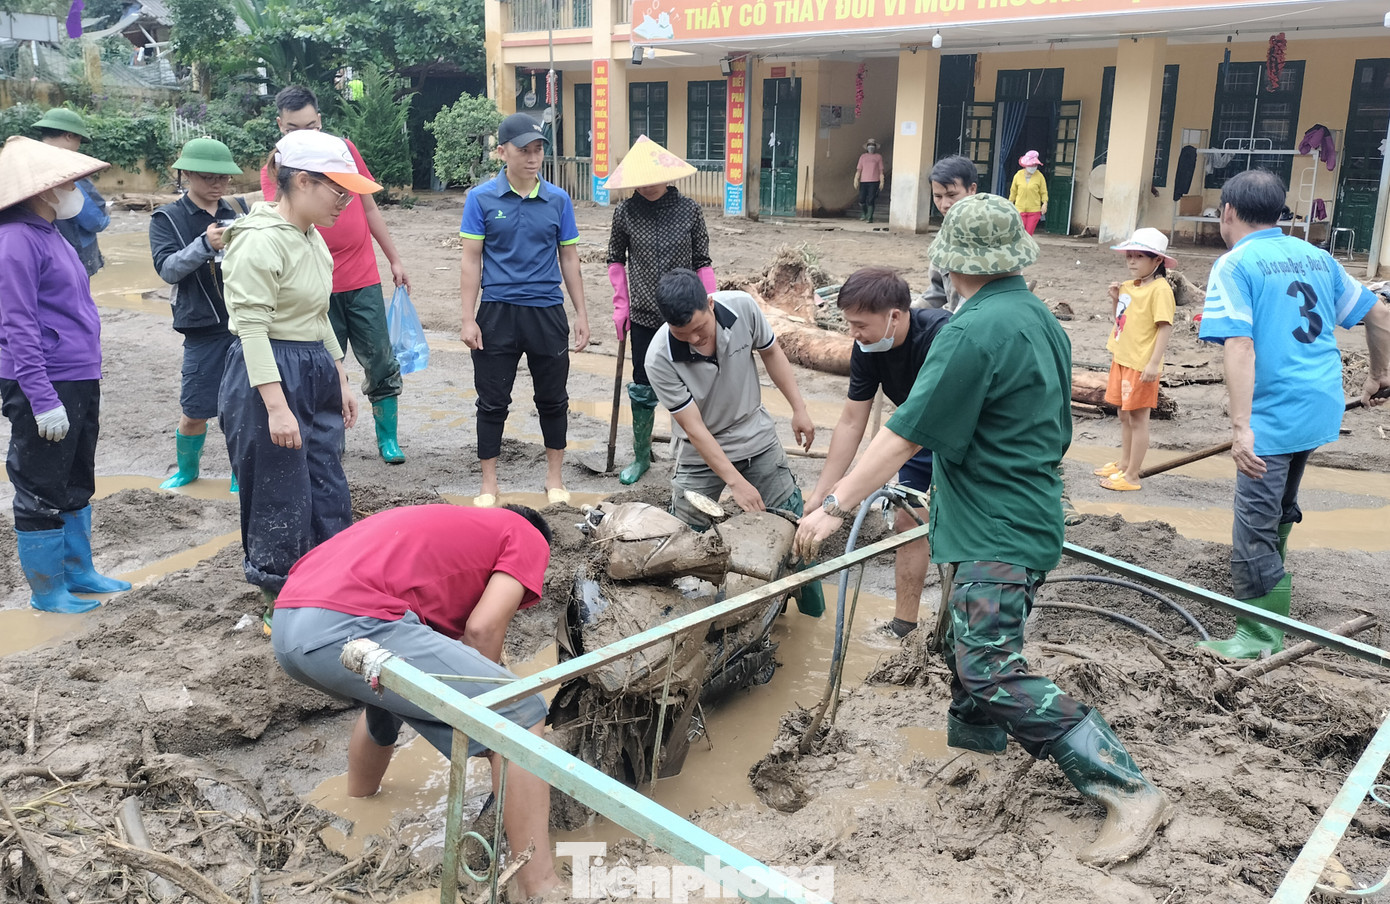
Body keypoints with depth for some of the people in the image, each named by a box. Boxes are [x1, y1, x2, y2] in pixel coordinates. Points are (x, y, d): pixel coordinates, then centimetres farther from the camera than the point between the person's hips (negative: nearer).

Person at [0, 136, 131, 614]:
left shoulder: (50, 233, 13)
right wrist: (44, 401, -24)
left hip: (80, 382, 10)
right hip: (45, 389, -9)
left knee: (77, 485, 19)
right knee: (41, 493, 3)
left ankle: (79, 572, 32)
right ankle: (47, 589, 15)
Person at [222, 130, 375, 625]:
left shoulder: (312, 238, 12)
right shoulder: (260, 240, -16)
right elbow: (251, 327, -20)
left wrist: (340, 380, 20)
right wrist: (277, 406, -25)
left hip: (314, 375, 9)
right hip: (268, 376, -9)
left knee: (329, 496, 13)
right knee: (283, 502, 0)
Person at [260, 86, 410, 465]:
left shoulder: (344, 149, 3)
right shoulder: (275, 169, -3)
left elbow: (369, 207, 12)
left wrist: (394, 259, 13)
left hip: (362, 281, 2)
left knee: (381, 363, 6)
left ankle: (388, 439, 19)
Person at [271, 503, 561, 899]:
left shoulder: (453, 525, 37)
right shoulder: (528, 539, 17)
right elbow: (482, 630, 2)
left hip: (288, 624, 9)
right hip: (350, 625, -9)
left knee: (393, 691, 39)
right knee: (520, 714, -1)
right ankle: (542, 888, -1)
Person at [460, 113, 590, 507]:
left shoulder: (558, 200, 2)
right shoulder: (482, 199, -3)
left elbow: (569, 259, 8)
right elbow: (471, 260, -2)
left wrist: (582, 315, 6)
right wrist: (468, 319, -6)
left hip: (547, 312, 2)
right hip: (497, 312, -1)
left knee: (553, 399, 11)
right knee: (493, 402, 7)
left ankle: (555, 479, 26)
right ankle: (489, 483, 20)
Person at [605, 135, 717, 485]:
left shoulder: (689, 210, -4)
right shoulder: (626, 212, -2)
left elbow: (702, 262, 1)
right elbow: (616, 258, 11)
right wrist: (621, 303, 4)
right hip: (643, 315, 1)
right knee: (642, 390, 9)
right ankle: (641, 456, 26)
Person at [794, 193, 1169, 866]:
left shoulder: (972, 333, -21)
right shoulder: (1041, 319, 10)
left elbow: (904, 436, -21)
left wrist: (834, 507, -15)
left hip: (997, 533, -10)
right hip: (1030, 516, 10)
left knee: (992, 673, -13)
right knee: (963, 635, 25)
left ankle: (1129, 791, -11)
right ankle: (973, 732, 45)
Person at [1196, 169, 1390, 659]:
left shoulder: (1233, 265, -10)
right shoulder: (1315, 256, 12)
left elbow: (1239, 346, -21)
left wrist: (1240, 428, -25)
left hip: (1275, 412, -8)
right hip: (1322, 404, 9)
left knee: (1255, 525, -1)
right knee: (1280, 509, 25)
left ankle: (1259, 636, 6)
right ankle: (1269, 609, 41)